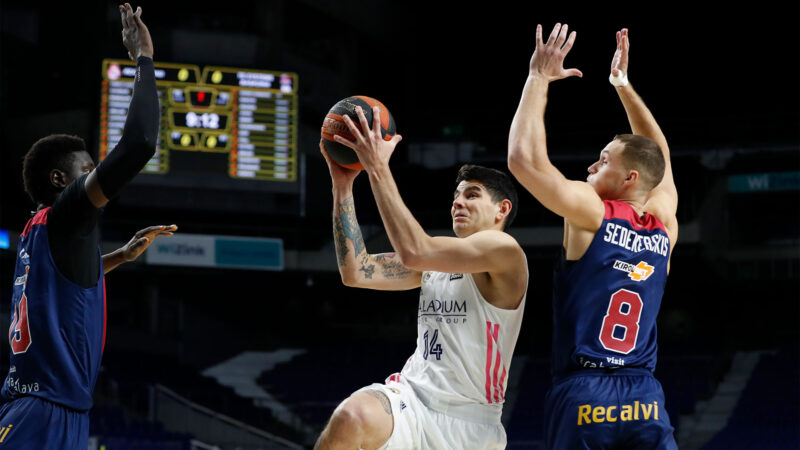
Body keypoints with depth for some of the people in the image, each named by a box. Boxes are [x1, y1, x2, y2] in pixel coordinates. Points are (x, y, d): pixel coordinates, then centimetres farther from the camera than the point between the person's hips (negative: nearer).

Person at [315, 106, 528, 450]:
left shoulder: (504, 251, -8)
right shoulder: (437, 260, 15)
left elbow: (413, 252, -22)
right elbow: (355, 272, 5)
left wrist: (378, 168, -21)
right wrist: (343, 185, 1)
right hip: (410, 398, 4)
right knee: (350, 418, -29)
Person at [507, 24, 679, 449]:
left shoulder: (591, 214, -3)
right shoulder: (664, 227, 11)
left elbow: (524, 158, -6)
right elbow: (658, 156, 29)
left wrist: (539, 78, 4)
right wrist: (623, 84, 34)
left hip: (582, 396, -4)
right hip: (645, 399, 4)